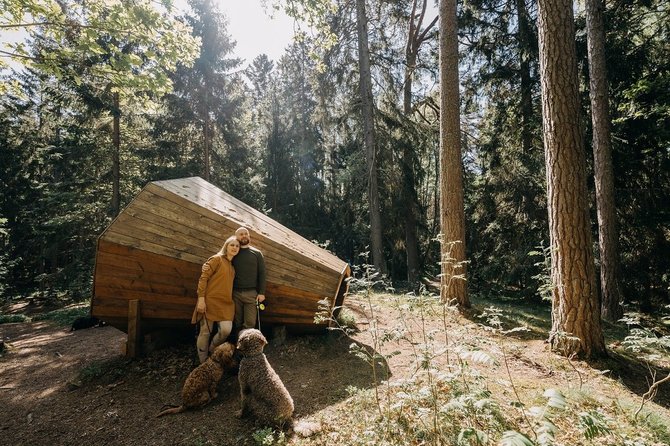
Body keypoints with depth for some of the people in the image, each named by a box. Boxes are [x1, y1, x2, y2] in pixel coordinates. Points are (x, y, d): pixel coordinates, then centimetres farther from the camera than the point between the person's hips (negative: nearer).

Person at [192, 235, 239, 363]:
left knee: (226, 330, -10)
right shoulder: (216, 259, -2)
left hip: (225, 303, 6)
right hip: (210, 300, -6)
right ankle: (203, 363, 16)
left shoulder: (232, 266, 18)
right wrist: (201, 298, -16)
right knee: (205, 332, 1)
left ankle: (211, 352, 17)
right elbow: (203, 278, -9)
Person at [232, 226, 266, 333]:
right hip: (235, 293, 1)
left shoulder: (257, 253, 8)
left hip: (251, 293, 0)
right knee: (237, 322, 5)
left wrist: (262, 292, -3)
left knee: (250, 323, -4)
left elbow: (262, 274, 5)